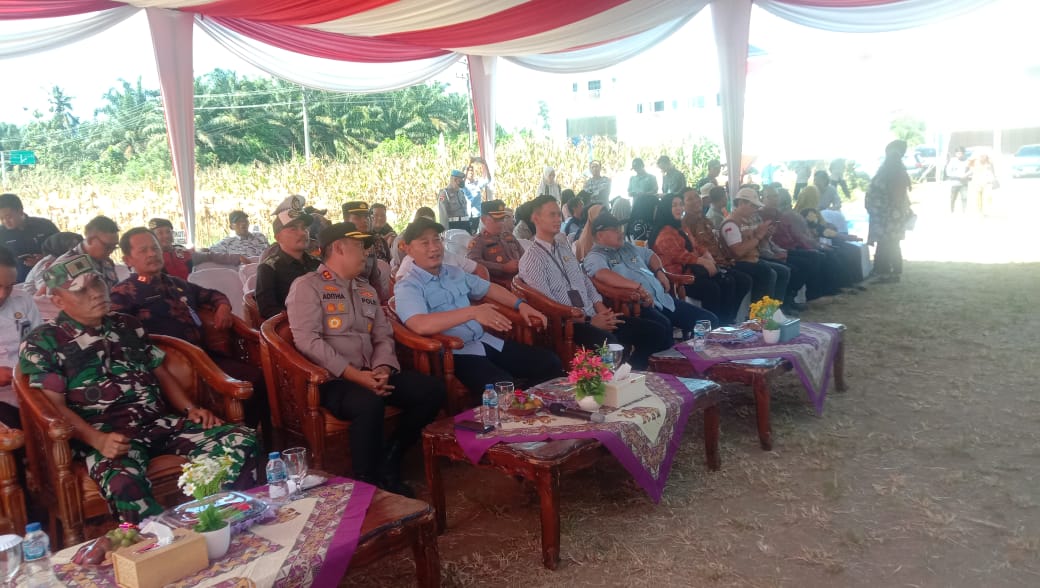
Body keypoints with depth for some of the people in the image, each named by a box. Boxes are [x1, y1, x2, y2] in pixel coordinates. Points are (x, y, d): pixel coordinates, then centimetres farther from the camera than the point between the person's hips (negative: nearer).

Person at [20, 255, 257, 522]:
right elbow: (55, 405, -2)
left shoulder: (127, 325, 21)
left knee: (241, 441, -18)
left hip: (161, 422, 5)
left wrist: (191, 408, 4)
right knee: (123, 482, -40)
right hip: (109, 436, -5)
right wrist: (98, 440, -19)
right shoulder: (43, 342, 6)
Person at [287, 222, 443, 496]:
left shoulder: (367, 290, 21)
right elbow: (307, 341, -14)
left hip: (370, 375, 7)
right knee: (368, 403, -37)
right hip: (332, 379, -7)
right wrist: (354, 374, -20)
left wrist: (382, 369, -8)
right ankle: (366, 480, -15)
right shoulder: (307, 287, -2)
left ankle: (388, 460, 1)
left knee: (431, 389, -11)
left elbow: (383, 336, 14)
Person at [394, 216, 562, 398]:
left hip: (486, 341, 7)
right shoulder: (407, 287, -8)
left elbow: (488, 288, 28)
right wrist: (472, 312, -31)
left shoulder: (455, 273, 15)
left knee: (549, 362, -2)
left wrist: (520, 304, 11)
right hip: (453, 353, -7)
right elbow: (421, 325, -27)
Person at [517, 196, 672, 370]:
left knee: (659, 331, -5)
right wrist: (589, 321, -14)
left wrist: (603, 311, 0)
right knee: (612, 346, -39)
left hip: (594, 316, 8)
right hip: (570, 324, -8)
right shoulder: (532, 259, -7)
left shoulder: (564, 247, 18)